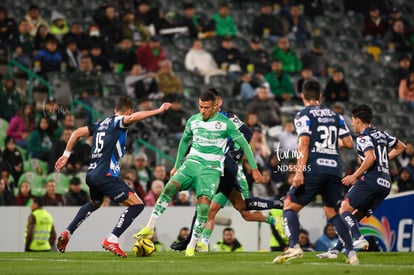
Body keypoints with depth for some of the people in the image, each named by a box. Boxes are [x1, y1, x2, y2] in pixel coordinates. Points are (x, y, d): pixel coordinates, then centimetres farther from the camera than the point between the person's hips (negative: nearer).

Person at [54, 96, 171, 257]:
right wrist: (159, 111, -22)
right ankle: (112, 240, -14)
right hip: (106, 176, -9)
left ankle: (66, 234, 31)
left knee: (94, 204, 37)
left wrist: (66, 155, 24)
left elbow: (77, 133, 18)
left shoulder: (102, 124, 19)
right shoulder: (118, 122, -2)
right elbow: (133, 118, -24)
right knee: (137, 205, -5)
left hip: (91, 174, 9)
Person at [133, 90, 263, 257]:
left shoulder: (225, 123, -5)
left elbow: (243, 143, 1)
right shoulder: (192, 121, 7)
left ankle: (192, 245, -8)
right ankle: (149, 228, -18)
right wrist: (177, 165, 27)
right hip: (192, 163, 3)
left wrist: (254, 168, 0)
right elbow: (184, 141, 24)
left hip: (211, 169, -3)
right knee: (170, 187, -20)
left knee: (204, 203, -20)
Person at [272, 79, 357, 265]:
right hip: (334, 169, 5)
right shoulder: (334, 115, 16)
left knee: (290, 206, 4)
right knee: (332, 212, 18)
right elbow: (348, 143, 12)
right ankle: (351, 253, 6)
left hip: (313, 170, -5)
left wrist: (299, 171, -17)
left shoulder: (303, 115, 1)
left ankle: (294, 246, -16)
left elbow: (304, 143, -12)